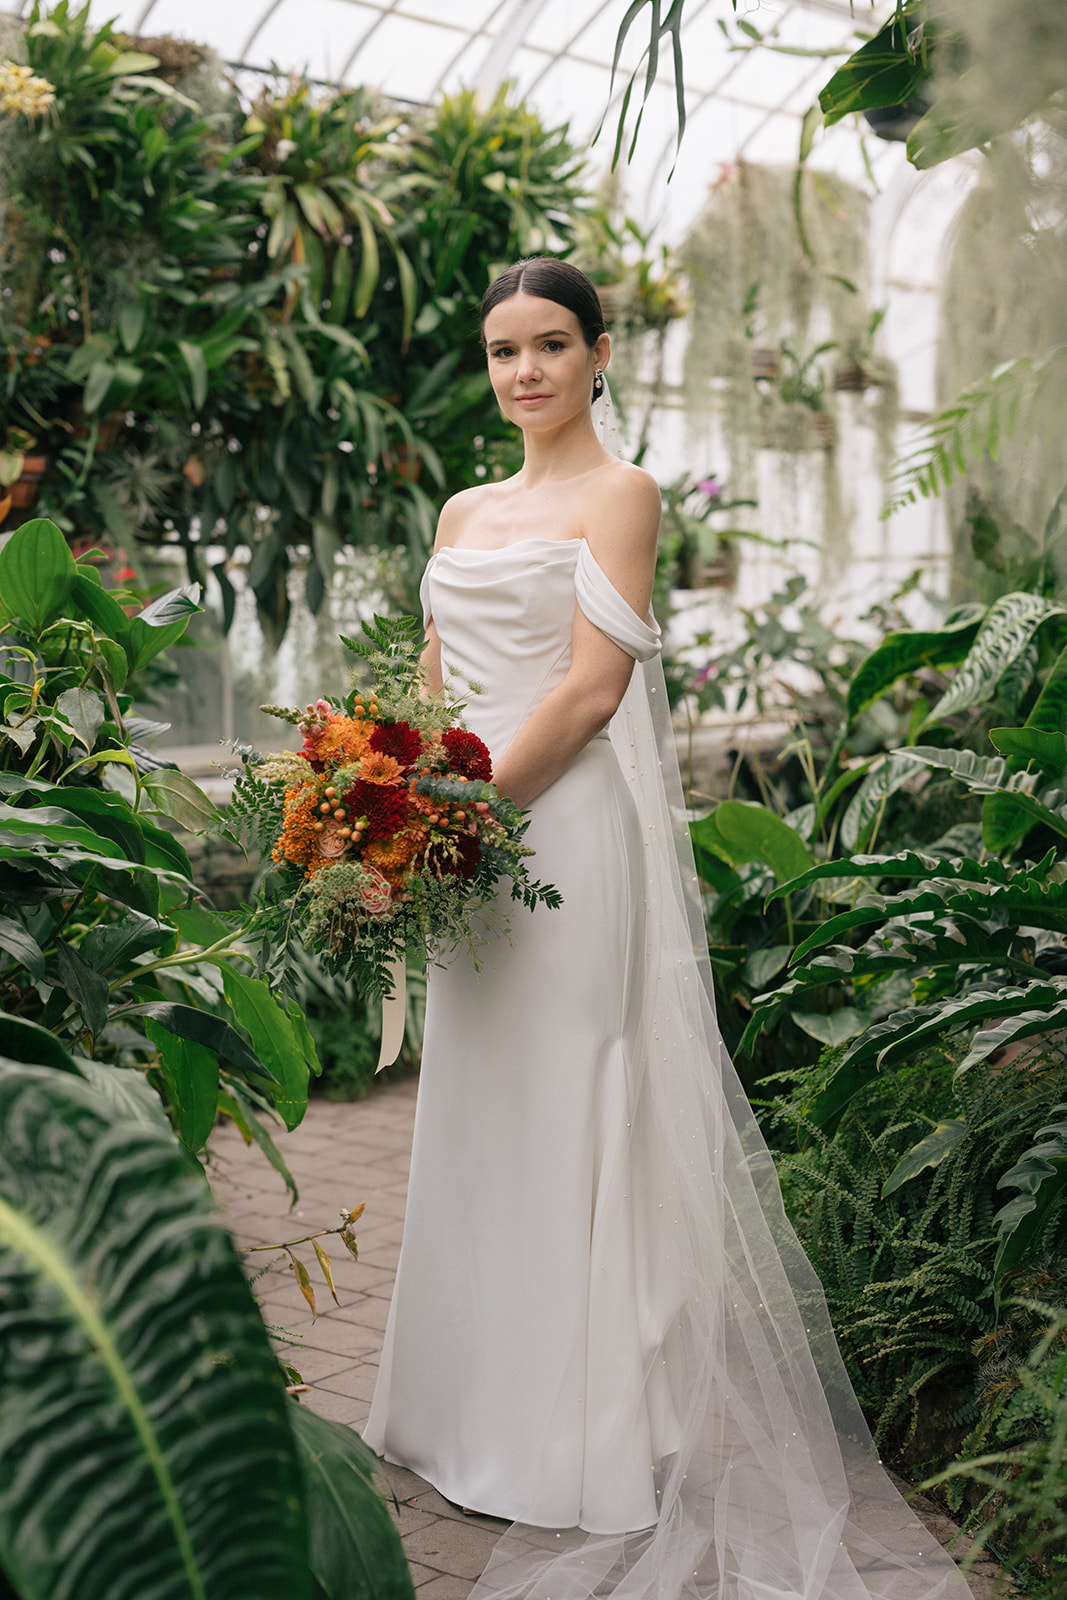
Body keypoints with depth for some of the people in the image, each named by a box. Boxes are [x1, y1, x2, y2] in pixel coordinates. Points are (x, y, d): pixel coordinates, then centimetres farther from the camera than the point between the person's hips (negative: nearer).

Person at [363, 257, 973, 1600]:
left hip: (568, 826, -7)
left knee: (568, 1110, -2)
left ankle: (577, 1443, 10)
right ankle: (484, 1408, 25)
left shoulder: (621, 494, -3)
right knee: (479, 1113, 12)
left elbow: (590, 689, -13)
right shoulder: (465, 511, 17)